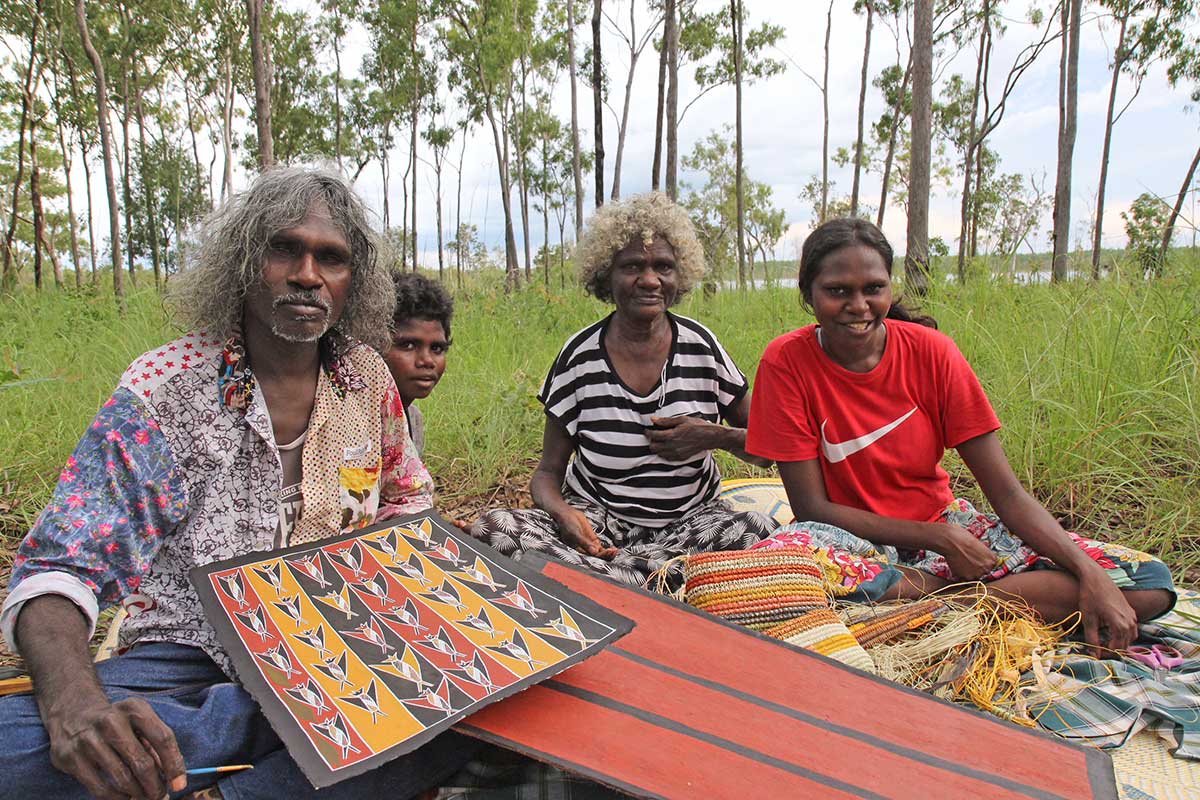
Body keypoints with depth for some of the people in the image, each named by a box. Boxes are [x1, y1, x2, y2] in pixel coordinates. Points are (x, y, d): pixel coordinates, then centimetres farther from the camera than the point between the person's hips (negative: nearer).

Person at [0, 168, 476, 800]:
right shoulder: (163, 388, -9)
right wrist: (74, 701, -35)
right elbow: (58, 570, -13)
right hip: (191, 661, -2)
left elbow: (405, 499, 21)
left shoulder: (367, 379, 3)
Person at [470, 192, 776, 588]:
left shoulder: (701, 345, -2)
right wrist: (562, 513, -24)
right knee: (494, 526, -26)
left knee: (759, 529, -30)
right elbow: (549, 471, -1)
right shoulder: (580, 356, -5)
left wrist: (715, 436, -16)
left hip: (693, 516, 1)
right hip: (597, 514, -1)